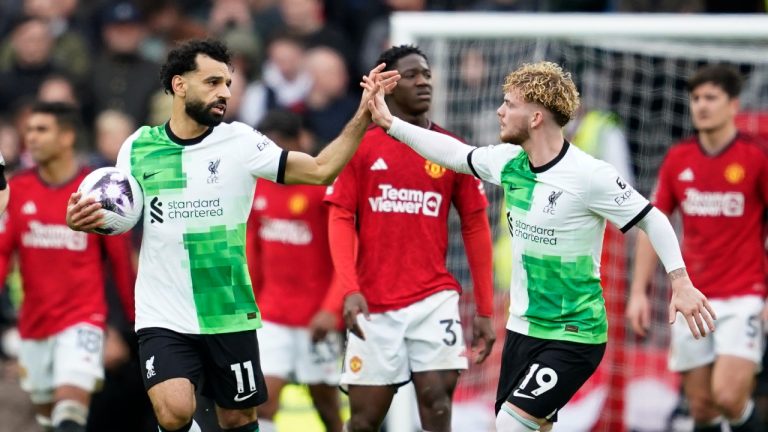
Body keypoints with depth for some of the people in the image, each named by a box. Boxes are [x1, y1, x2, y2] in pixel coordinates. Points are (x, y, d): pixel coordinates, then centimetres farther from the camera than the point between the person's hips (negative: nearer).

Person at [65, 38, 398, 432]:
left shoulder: (239, 141, -4)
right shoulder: (138, 147, 1)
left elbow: (320, 170, -10)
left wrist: (363, 115, -19)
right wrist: (85, 220, -8)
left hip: (228, 315, 1)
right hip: (163, 316, -1)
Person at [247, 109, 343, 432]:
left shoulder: (324, 185, -12)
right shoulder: (257, 187, 5)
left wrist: (332, 309, -20)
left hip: (316, 318, -4)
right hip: (271, 317, 4)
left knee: (325, 398, 8)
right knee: (262, 399, -9)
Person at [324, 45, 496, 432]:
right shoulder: (360, 147, 2)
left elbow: (475, 228, 8)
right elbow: (340, 219, -1)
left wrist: (485, 310, 4)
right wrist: (350, 289, -14)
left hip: (435, 298, 0)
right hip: (374, 305, 0)